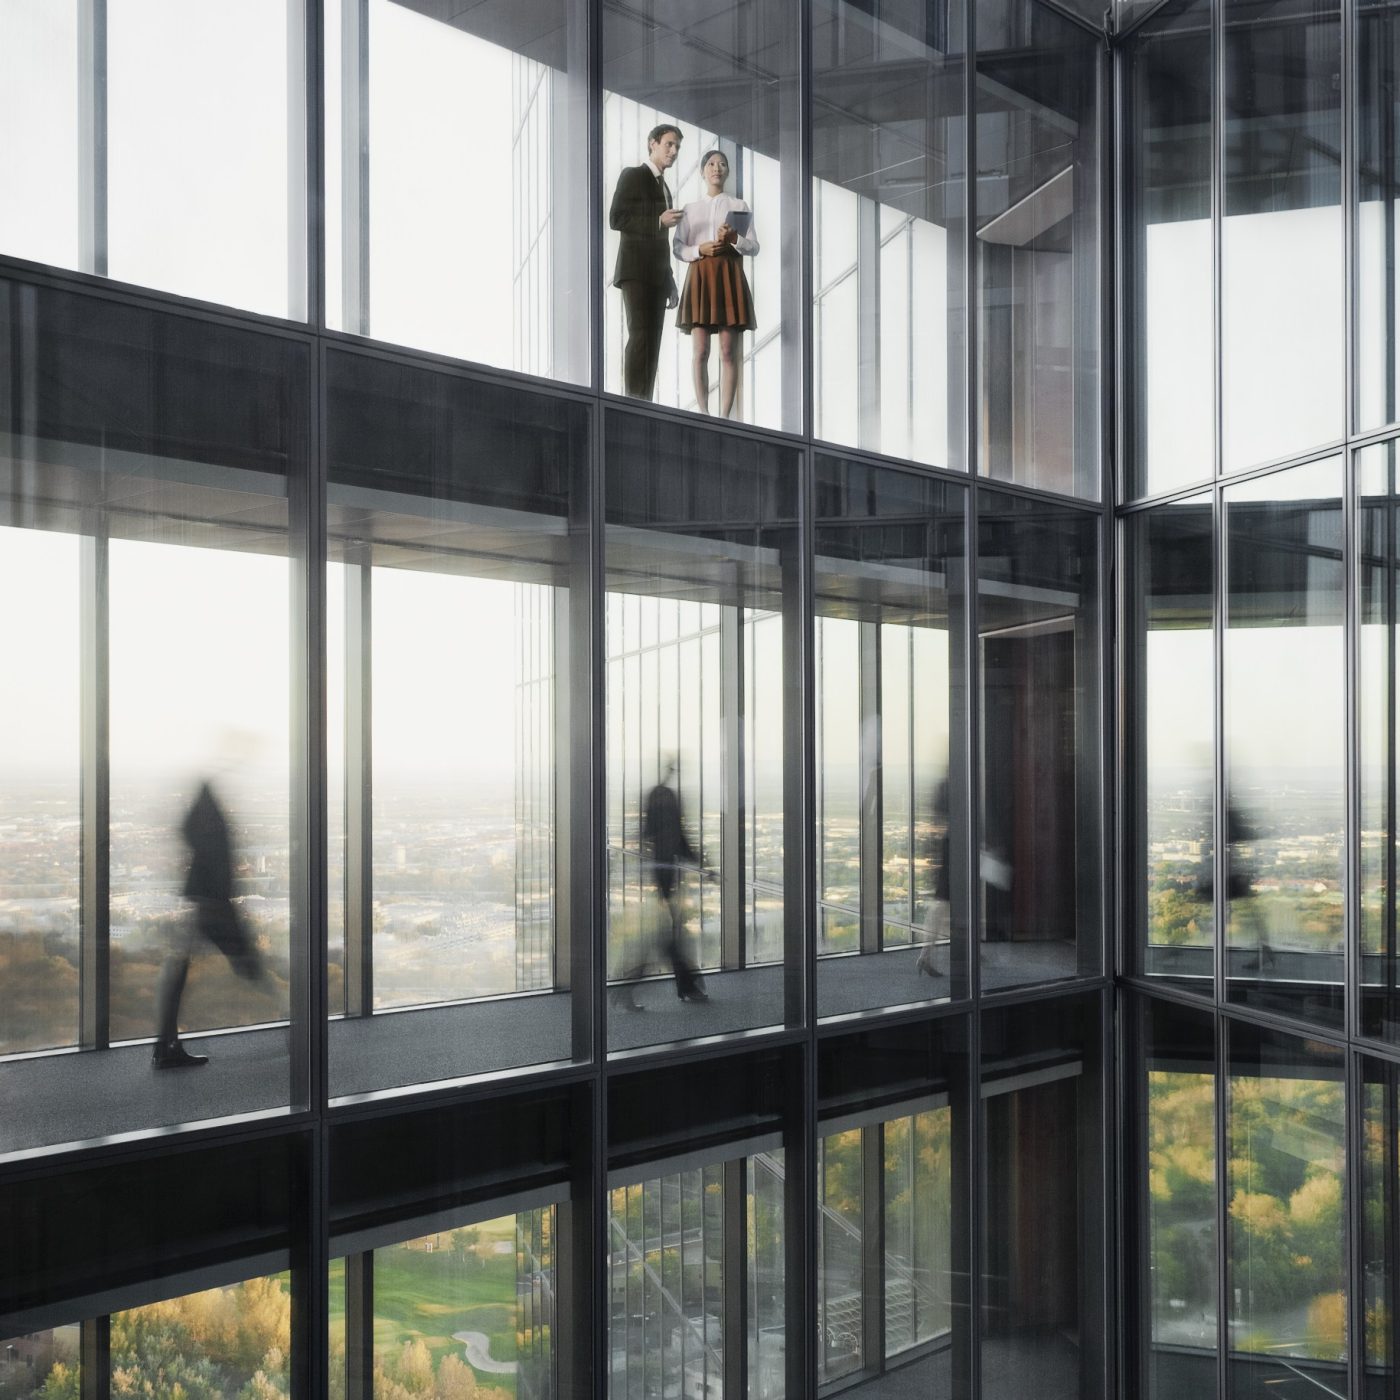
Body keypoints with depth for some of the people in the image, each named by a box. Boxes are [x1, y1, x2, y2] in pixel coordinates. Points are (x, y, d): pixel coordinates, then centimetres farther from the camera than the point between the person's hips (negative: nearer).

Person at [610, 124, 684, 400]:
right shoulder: (632, 175, -1)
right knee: (639, 336, -16)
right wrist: (659, 221, -19)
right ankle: (633, 403, -18)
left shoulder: (663, 186, 22)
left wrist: (669, 281, 16)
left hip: (658, 273, 7)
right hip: (636, 270, -7)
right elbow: (615, 219, -11)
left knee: (653, 341, 1)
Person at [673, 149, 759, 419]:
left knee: (728, 352, -7)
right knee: (700, 351, -6)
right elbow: (678, 248, 9)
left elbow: (754, 247, 8)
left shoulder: (739, 206, 12)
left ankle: (725, 415, -6)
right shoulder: (690, 209, 14)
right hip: (700, 277, 1)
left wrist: (735, 239, -12)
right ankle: (703, 413, -3)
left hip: (730, 277, -1)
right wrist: (699, 249, -10)